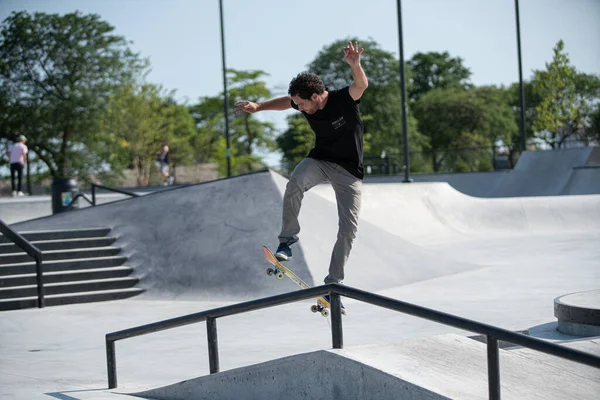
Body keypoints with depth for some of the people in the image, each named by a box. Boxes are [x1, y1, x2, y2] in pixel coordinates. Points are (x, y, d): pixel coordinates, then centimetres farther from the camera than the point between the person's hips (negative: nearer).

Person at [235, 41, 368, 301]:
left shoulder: (344, 99, -24)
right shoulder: (305, 104, -8)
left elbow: (362, 85, -44)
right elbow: (284, 102, 14)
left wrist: (355, 64, -64)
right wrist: (258, 107, 6)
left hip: (349, 170, -3)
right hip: (320, 159, 3)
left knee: (349, 227, -9)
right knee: (295, 184, -32)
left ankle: (334, 282, 2)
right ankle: (287, 238, -17)